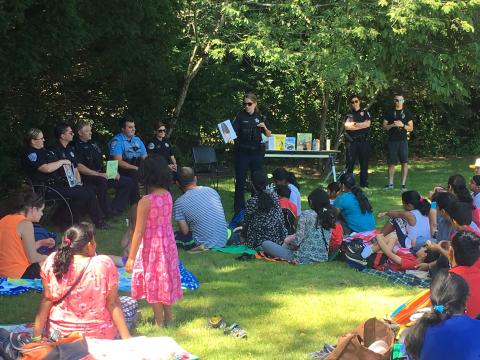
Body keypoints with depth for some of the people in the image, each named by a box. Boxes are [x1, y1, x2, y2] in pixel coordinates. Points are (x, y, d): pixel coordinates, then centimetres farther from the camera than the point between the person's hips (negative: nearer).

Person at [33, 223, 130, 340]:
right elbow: (113, 304, -15)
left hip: (59, 334, 3)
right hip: (99, 336, -3)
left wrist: (36, 335, -2)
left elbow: (47, 300, -7)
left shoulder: (52, 262, -10)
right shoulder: (105, 265, -17)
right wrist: (126, 339, -10)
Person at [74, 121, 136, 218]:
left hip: (102, 175, 9)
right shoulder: (77, 146, -8)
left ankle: (115, 209, -5)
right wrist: (98, 174, -21)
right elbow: (79, 167, -18)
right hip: (87, 177, -9)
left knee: (128, 182, 0)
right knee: (102, 181, -41)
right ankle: (107, 213, -30)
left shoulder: (93, 144, 20)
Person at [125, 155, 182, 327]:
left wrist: (131, 257, -14)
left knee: (153, 282, 8)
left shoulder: (145, 202, -23)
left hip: (151, 246, -6)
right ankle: (168, 315, 33)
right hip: (168, 242, 6)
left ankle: (159, 321, 17)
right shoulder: (168, 196, -4)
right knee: (165, 278, 21)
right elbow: (168, 221, 5)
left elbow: (139, 232, -20)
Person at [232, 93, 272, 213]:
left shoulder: (260, 117, 6)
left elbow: (269, 135, 12)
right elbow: (233, 131, -14)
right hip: (242, 152, -2)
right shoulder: (240, 116, -2)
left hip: (257, 152, 3)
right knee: (240, 180, 0)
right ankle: (239, 207, 7)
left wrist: (264, 127, -8)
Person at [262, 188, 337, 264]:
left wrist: (288, 240, 10)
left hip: (304, 258, -7)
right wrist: (294, 236, 21)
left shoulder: (306, 215, -11)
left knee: (265, 244, 1)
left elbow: (297, 241, -14)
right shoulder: (329, 215, 6)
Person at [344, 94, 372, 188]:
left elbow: (368, 124, -4)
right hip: (352, 141, -1)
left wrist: (354, 124, -4)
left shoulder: (365, 112, 12)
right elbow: (346, 126, -6)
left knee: (364, 163, 3)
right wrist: (361, 126, -6)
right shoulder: (349, 114, 10)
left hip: (363, 141, 1)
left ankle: (364, 183, 8)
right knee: (350, 163, -2)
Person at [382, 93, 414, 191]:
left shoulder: (407, 112, 6)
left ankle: (403, 184, 2)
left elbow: (411, 128, 5)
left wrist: (402, 125, -12)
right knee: (391, 163, 2)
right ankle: (390, 183, 13)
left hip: (403, 140, 0)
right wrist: (392, 125, -11)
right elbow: (384, 126, 8)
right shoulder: (389, 112, 7)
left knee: (404, 162, -4)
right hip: (392, 141, 0)